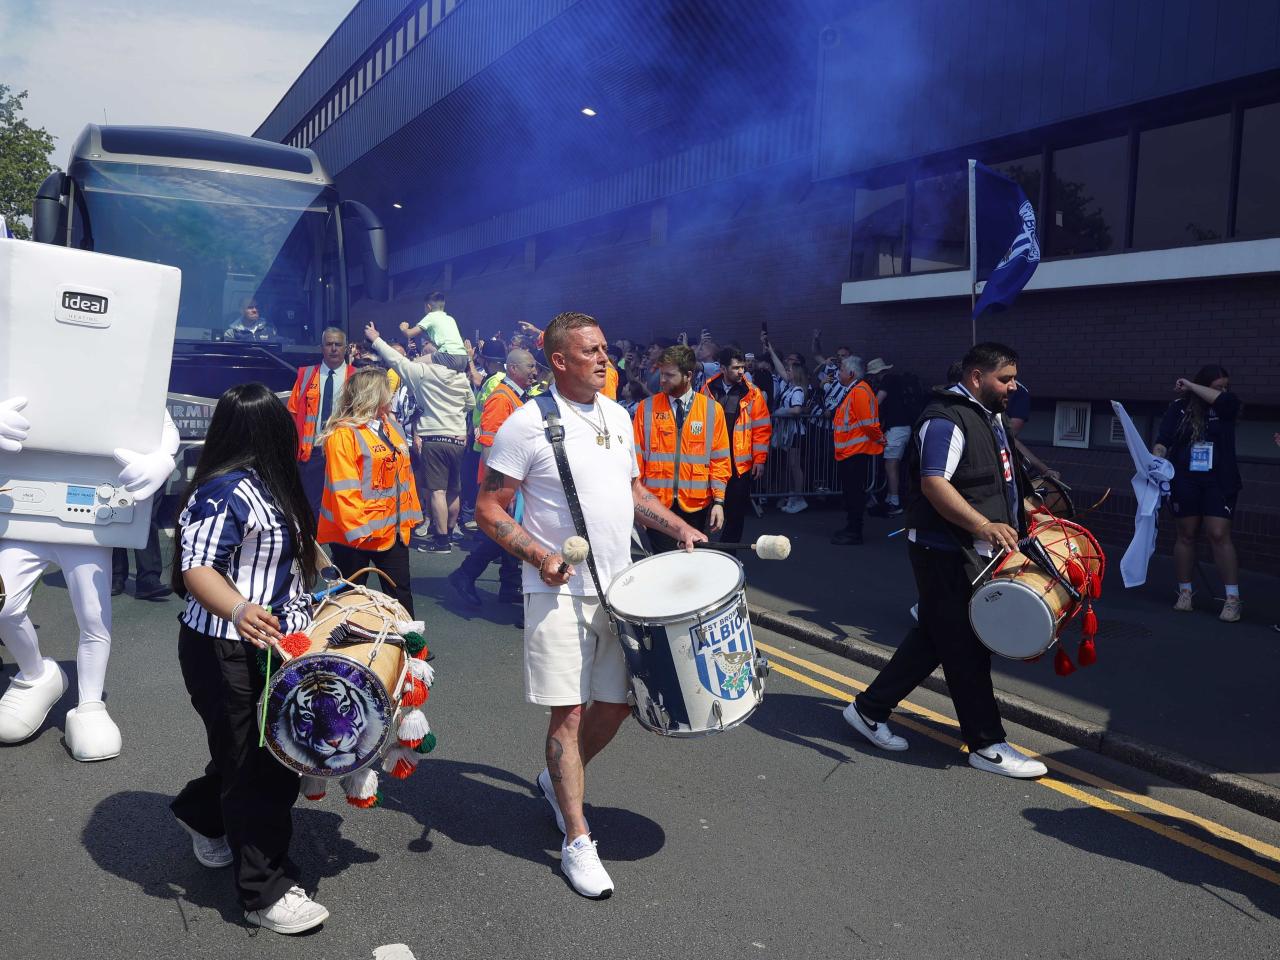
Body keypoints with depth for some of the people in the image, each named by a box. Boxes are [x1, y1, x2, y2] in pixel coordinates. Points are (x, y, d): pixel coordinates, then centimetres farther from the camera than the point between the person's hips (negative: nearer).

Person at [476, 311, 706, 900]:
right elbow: (488, 509, -9)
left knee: (616, 704, 13)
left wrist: (678, 527, 7)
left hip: (619, 588, 7)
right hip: (561, 592, -6)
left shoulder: (617, 416, 10)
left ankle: (557, 781, 39)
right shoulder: (527, 424, -11)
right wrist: (536, 554, -23)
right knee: (569, 712, -1)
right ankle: (577, 841, 13)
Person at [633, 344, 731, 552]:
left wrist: (718, 501, -4)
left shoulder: (712, 409, 1)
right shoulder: (646, 408, 1)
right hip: (656, 503, 0)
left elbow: (720, 459, 2)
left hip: (696, 505, 1)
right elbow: (636, 456, 2)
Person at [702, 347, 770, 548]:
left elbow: (762, 428, -1)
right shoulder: (708, 390, 3)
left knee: (736, 509, 5)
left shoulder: (752, 393, -1)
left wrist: (759, 458, -5)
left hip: (740, 463, -1)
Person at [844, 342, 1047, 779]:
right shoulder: (946, 420, -18)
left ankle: (870, 709, 25)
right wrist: (983, 525, -38)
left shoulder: (990, 417, 15)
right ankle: (987, 745, 11)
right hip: (946, 553, -10)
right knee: (966, 645, -1)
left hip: (976, 550, 10)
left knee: (934, 636, 15)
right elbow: (933, 483, -29)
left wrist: (1023, 512, 18)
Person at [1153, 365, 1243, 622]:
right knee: (1186, 535, 8)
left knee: (1219, 535, -8)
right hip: (1185, 481, 1)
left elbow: (1225, 399, -21)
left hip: (1219, 482, -1)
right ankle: (1185, 592, 19)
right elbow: (1163, 439, -9)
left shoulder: (1226, 408, 2)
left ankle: (1233, 598, -3)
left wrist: (1191, 386, -12)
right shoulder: (1179, 408, 1)